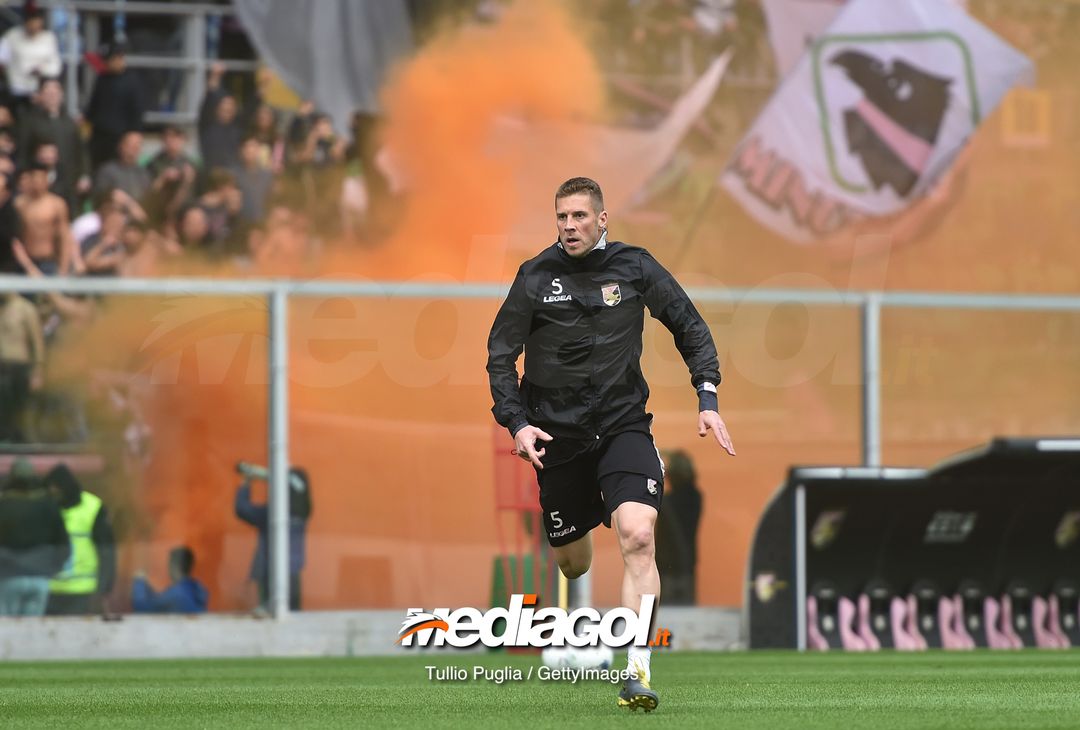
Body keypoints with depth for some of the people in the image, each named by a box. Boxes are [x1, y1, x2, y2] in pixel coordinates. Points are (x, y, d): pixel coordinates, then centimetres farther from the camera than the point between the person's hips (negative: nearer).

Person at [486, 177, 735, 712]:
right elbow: (500, 354, 2)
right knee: (571, 559, 10)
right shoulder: (536, 276, -3)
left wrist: (707, 398, -1)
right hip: (557, 433, 1)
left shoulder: (634, 267, -2)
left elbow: (690, 327, 9)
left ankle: (637, 672, -26)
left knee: (637, 537, -23)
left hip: (623, 424, -1)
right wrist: (516, 422, -10)